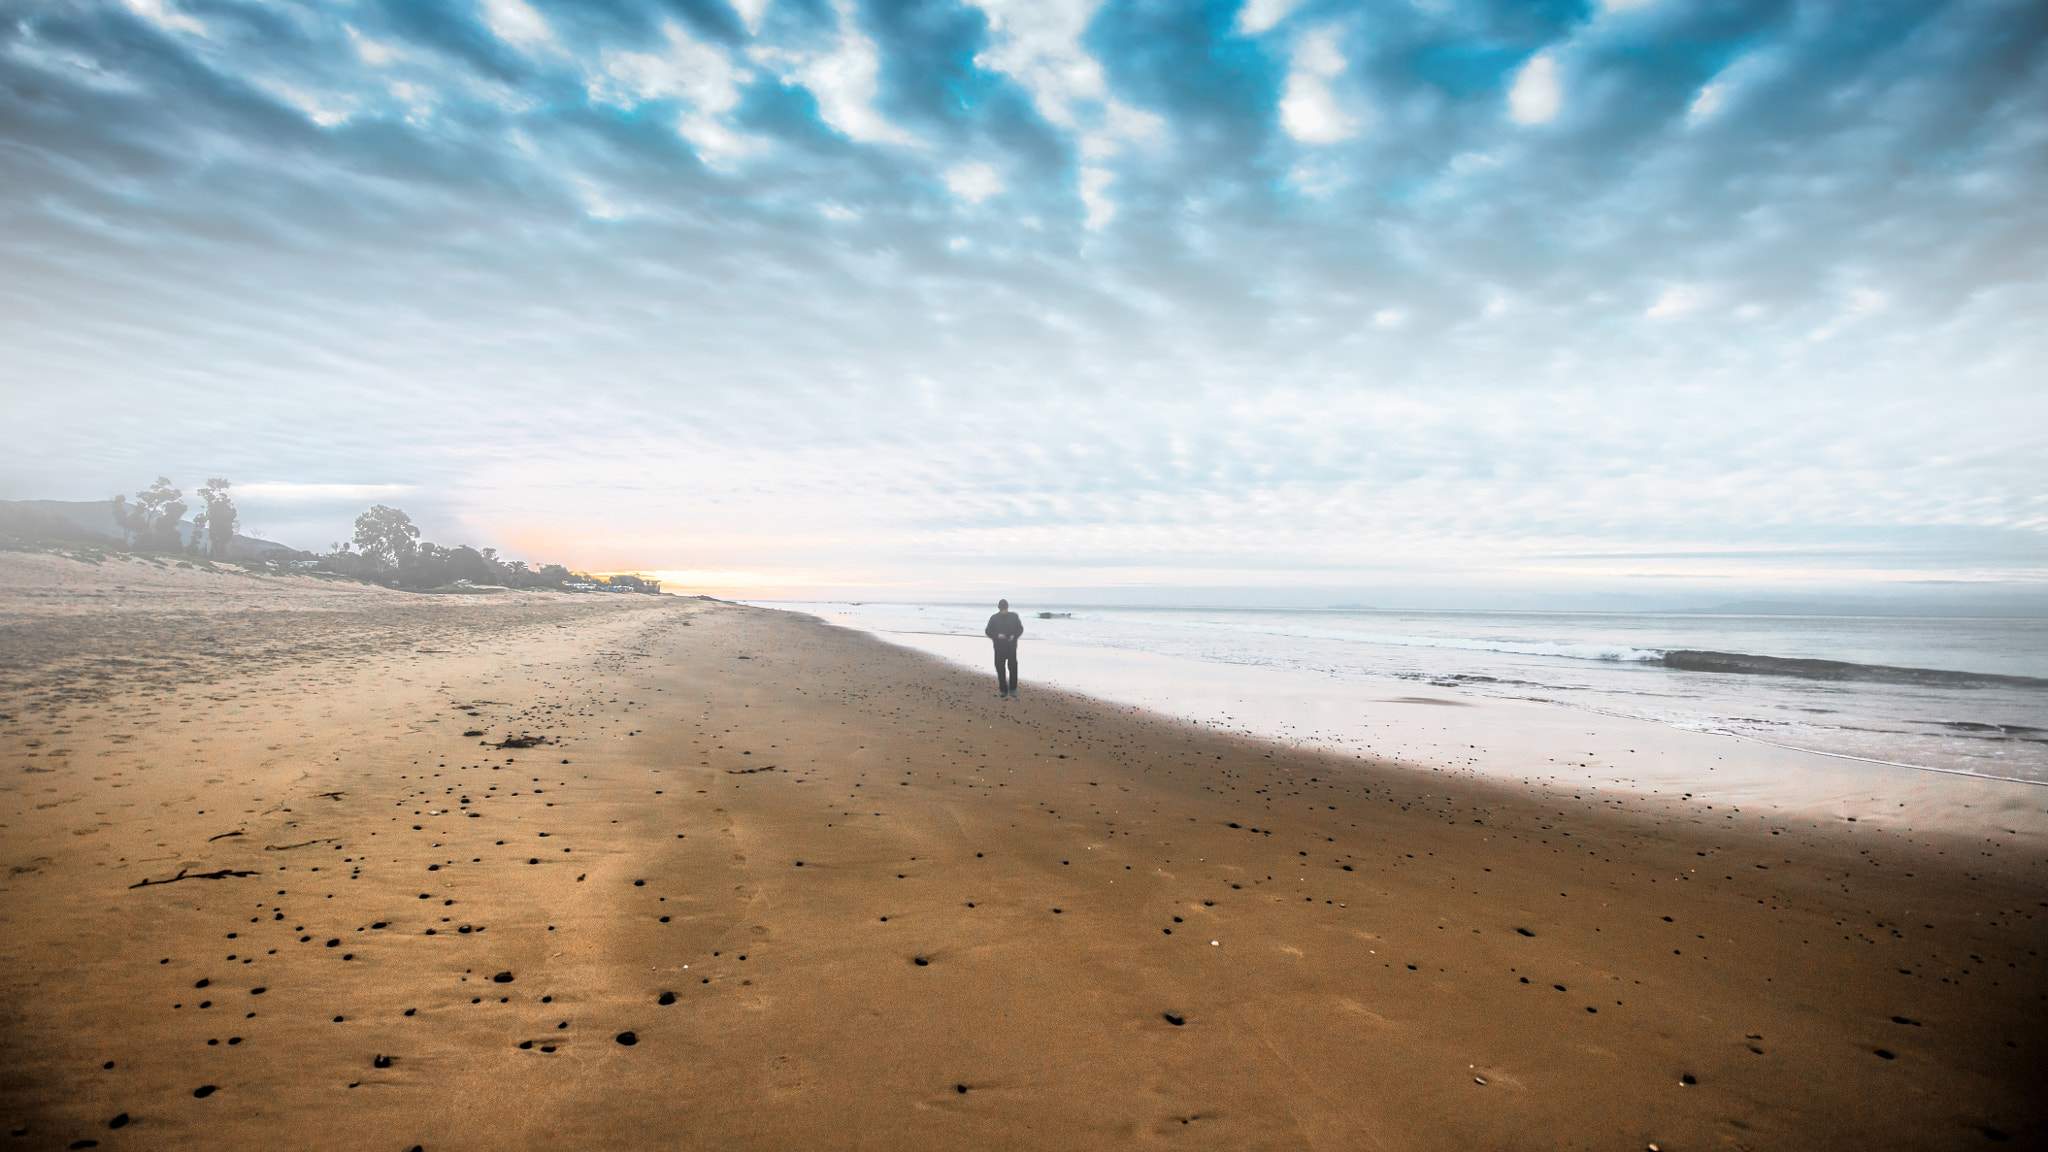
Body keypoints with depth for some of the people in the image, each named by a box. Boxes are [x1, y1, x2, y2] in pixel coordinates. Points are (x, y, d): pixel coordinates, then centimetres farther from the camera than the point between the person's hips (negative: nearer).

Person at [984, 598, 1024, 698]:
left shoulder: (1014, 616, 4)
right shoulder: (994, 618, 3)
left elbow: (1020, 628, 8)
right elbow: (988, 631, 2)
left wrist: (1014, 635, -11)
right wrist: (997, 635, -16)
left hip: (1011, 647, 0)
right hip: (999, 647, 0)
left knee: (1013, 667, -4)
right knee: (1000, 668, 1)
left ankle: (1013, 689, 8)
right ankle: (1003, 690, 13)